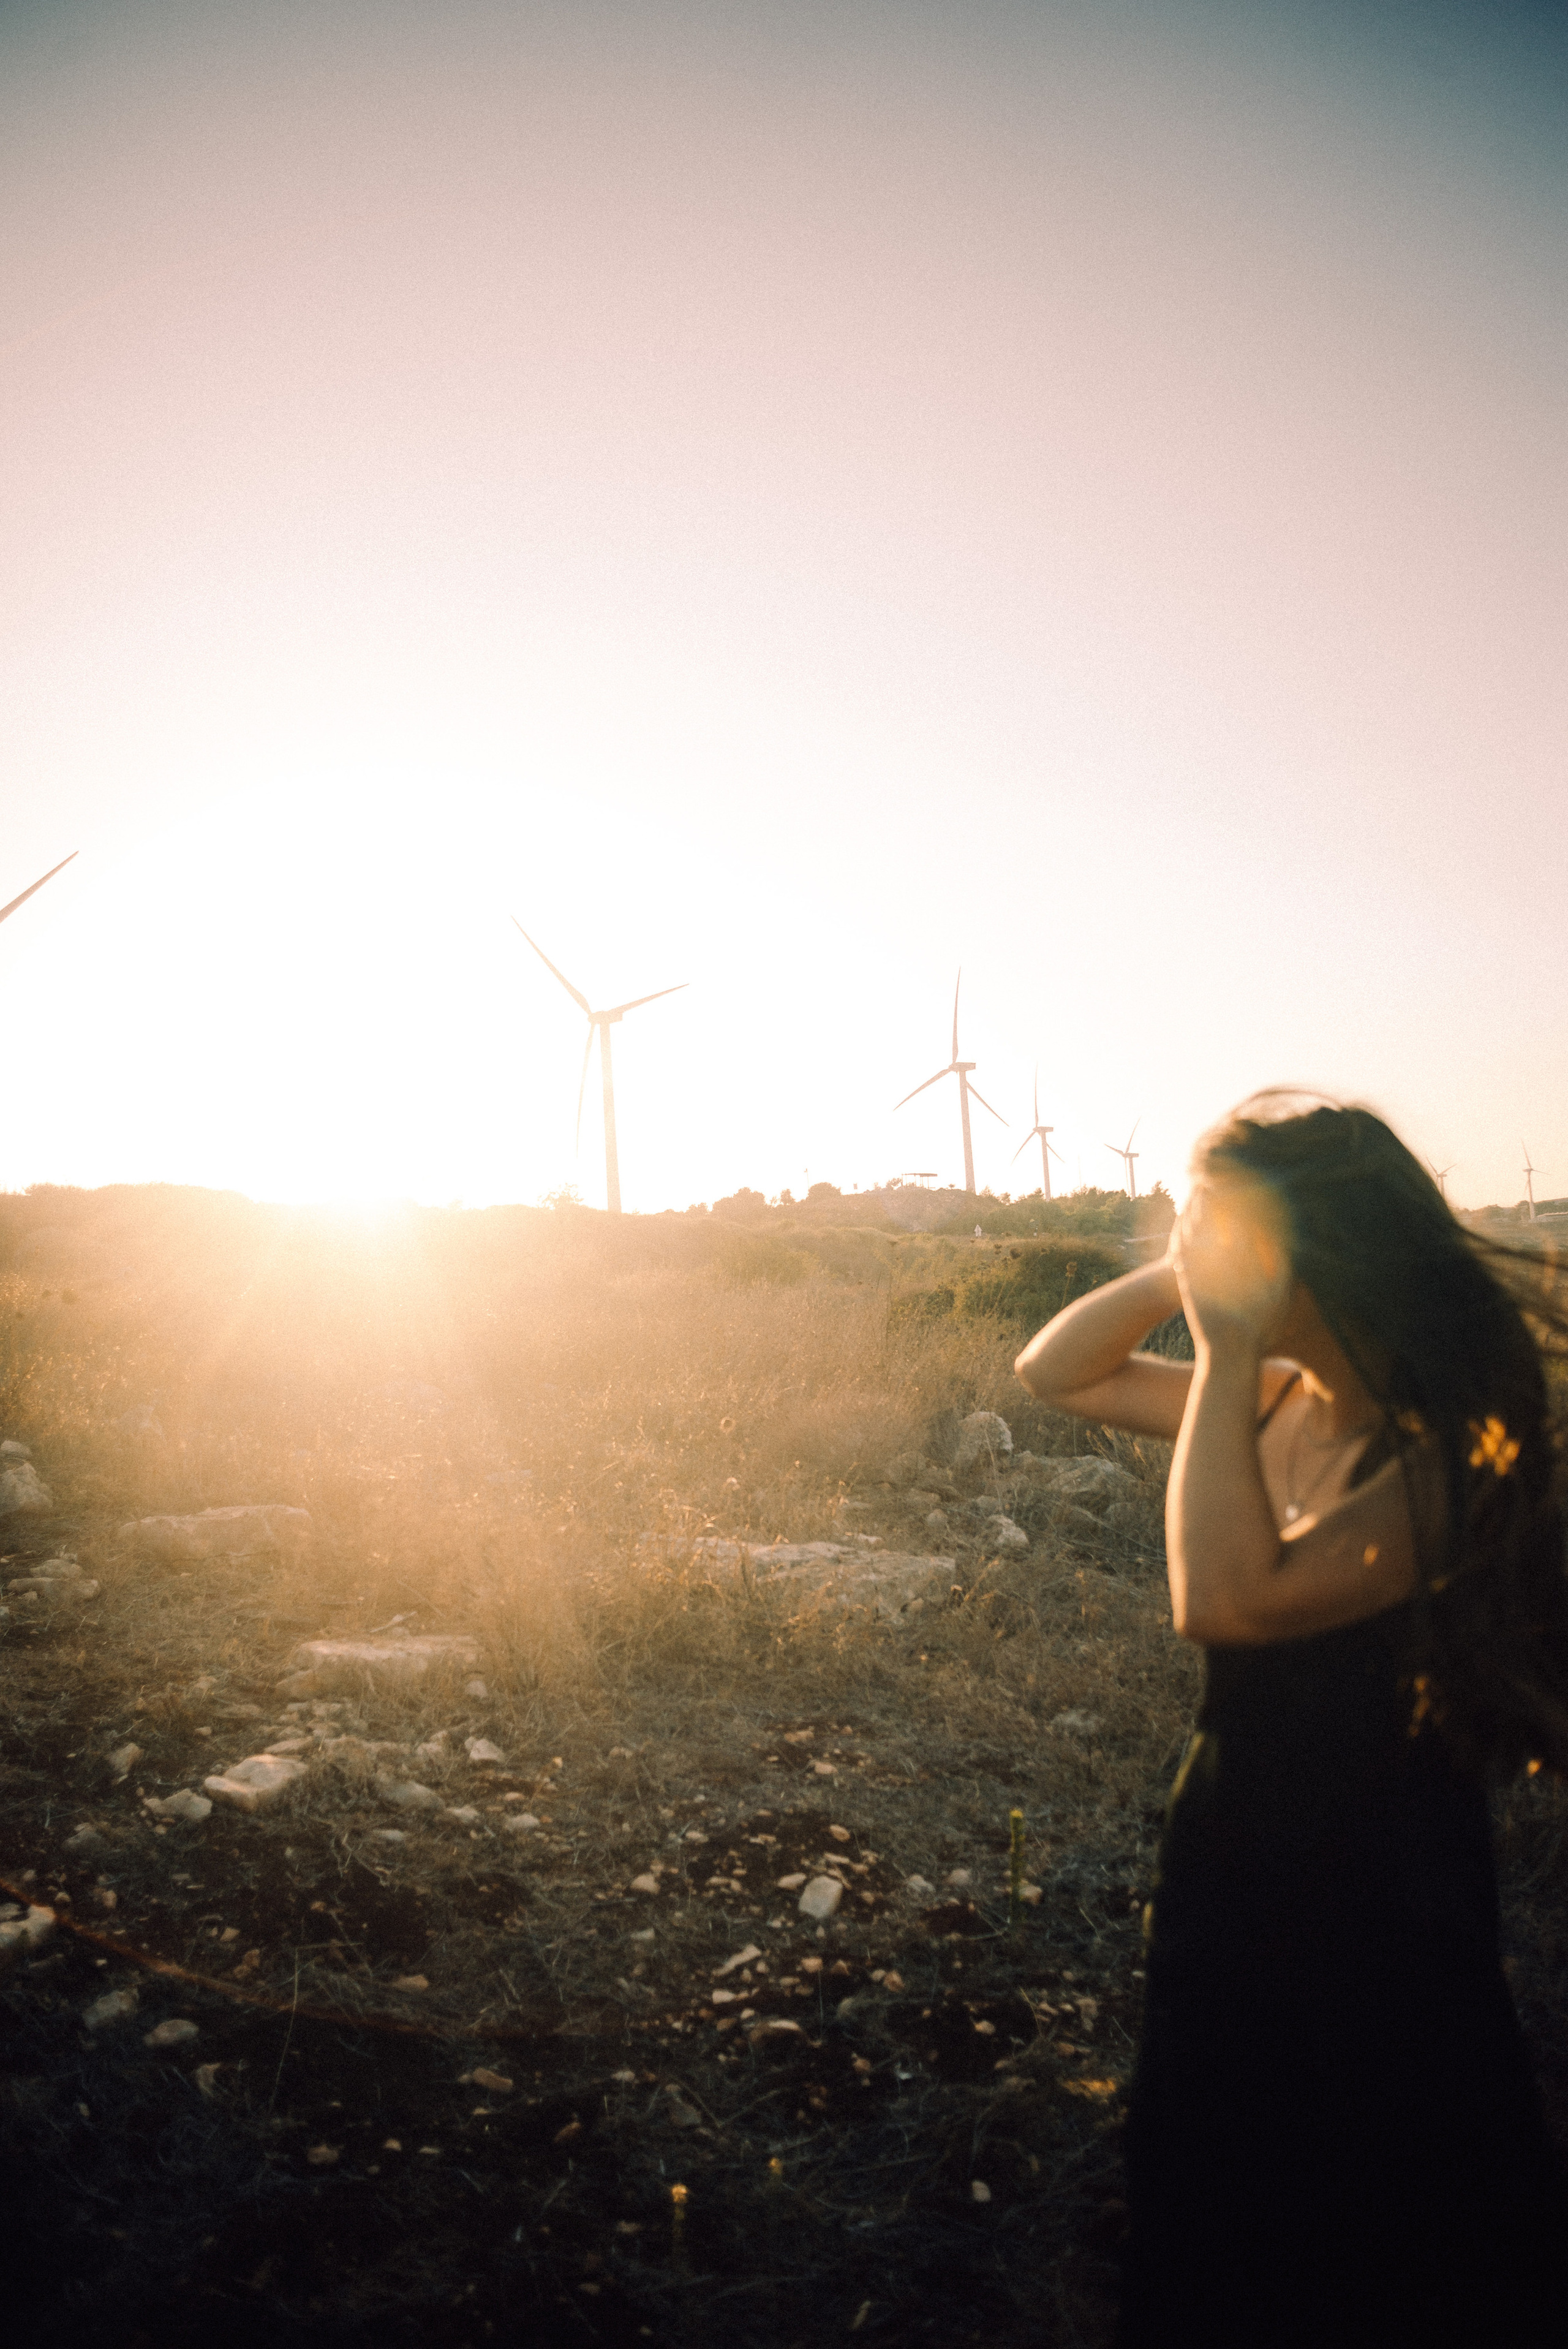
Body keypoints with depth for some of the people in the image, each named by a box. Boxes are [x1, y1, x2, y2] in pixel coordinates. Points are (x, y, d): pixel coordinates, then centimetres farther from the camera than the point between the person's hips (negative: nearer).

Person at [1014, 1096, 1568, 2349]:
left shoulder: (1450, 1457, -26)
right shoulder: (1275, 1403, -6)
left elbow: (1226, 1600, -38)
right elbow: (1057, 1373, 4)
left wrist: (1226, 1352, -34)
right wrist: (1184, 1268, -12)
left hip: (1370, 1922, -7)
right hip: (1226, 1862, 7)